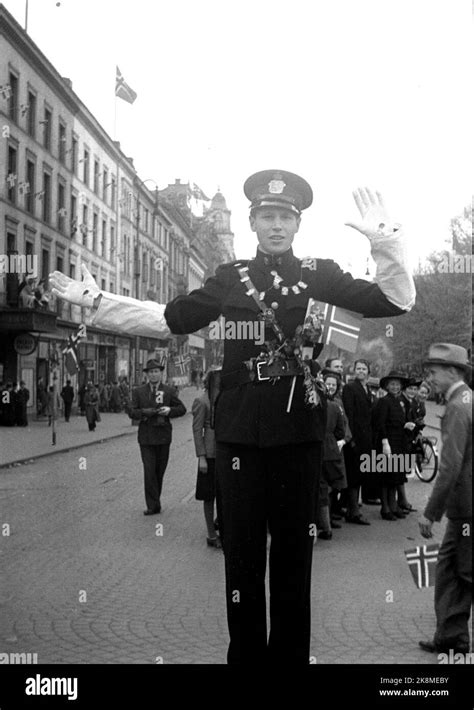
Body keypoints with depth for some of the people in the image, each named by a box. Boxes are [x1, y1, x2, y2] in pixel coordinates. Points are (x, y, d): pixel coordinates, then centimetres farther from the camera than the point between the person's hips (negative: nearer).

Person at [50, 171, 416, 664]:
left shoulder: (318, 274, 5)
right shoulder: (230, 277, 10)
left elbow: (396, 301, 0)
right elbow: (169, 320, 11)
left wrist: (384, 240, -14)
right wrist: (94, 300, 9)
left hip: (297, 429, -1)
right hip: (239, 429, 1)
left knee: (293, 548, 8)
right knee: (241, 548, 7)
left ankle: (290, 653, 23)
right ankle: (245, 652, 23)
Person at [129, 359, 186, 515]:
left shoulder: (168, 391, 6)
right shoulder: (138, 391, 5)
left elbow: (182, 408, 8)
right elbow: (131, 412, 1)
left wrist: (170, 410, -11)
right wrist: (144, 412, -18)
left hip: (163, 437, 1)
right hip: (146, 437, -1)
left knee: (160, 471, 9)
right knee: (149, 471, -6)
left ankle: (155, 501, 23)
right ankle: (153, 505, -2)